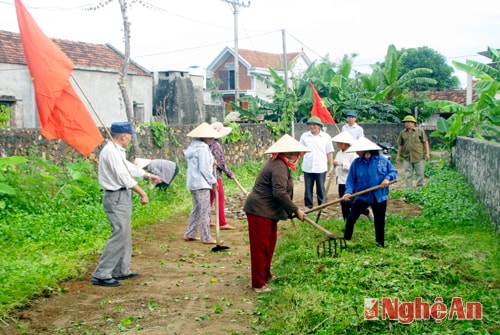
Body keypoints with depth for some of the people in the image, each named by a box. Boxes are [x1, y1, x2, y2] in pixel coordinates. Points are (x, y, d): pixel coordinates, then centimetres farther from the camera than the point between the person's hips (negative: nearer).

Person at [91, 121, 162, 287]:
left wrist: (148, 175, 38)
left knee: (125, 235, 15)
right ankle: (101, 275, -7)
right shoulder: (111, 152, -18)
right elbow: (124, 177, -21)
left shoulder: (116, 151, 15)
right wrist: (142, 193, -16)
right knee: (119, 235, -11)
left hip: (122, 197, 11)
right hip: (116, 197, -11)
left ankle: (122, 271, 24)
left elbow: (130, 167, 28)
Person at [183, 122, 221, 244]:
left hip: (193, 182, 10)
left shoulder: (194, 146, 13)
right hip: (201, 183, -10)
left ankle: (189, 234, 22)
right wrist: (213, 181, -9)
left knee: (196, 208, 17)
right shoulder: (203, 148, -17)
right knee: (205, 210, -3)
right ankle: (206, 237, 2)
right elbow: (204, 169, -19)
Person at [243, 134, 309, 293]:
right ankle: (259, 284, 5)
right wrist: (295, 210, -21)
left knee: (269, 244, 20)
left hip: (267, 211, 11)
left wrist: (291, 211, 22)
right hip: (259, 211, -11)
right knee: (260, 247, -3)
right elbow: (279, 192, -29)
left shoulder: (279, 164, 14)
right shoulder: (279, 167, -20)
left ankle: (266, 274, 35)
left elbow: (281, 192, 23)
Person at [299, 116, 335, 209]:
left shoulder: (326, 137, 0)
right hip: (307, 168, 1)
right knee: (308, 189, 8)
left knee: (321, 189, 5)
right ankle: (308, 207, 19)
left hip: (321, 168, -1)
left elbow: (329, 152, 3)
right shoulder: (304, 136, 3)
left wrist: (331, 166, 0)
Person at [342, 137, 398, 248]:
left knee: (379, 222, 12)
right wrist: (348, 191, -19)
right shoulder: (356, 163, -4)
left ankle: (380, 243, 30)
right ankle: (346, 241, 10)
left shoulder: (382, 160, -6)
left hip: (379, 197, 0)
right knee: (351, 219, -7)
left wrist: (388, 178, -17)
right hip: (361, 197, 0)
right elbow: (351, 180, -3)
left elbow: (393, 172, 4)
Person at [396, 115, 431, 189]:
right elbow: (400, 145, 16)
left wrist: (427, 153, -5)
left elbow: (425, 142, 1)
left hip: (419, 157, -3)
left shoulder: (420, 131, 2)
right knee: (408, 175, 3)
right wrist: (398, 155, 14)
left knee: (420, 174, 3)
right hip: (407, 158, 3)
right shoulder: (402, 133, 10)